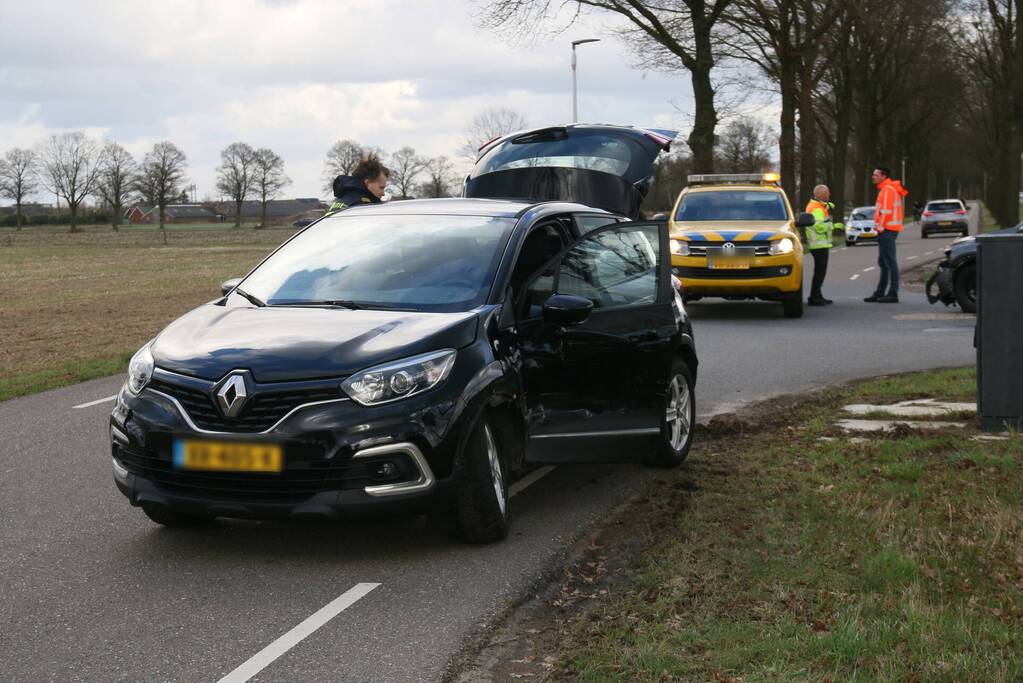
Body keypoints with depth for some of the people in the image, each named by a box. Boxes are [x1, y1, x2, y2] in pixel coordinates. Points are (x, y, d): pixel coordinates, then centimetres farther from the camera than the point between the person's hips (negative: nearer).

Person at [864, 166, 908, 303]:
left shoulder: (887, 190, -13)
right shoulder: (885, 189, 19)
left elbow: (886, 210, -20)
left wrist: (881, 227, -18)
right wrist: (879, 226, 16)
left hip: (886, 230, -11)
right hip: (886, 230, 11)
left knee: (890, 262, -10)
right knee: (883, 262, 15)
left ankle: (893, 294, -10)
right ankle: (880, 293, 21)